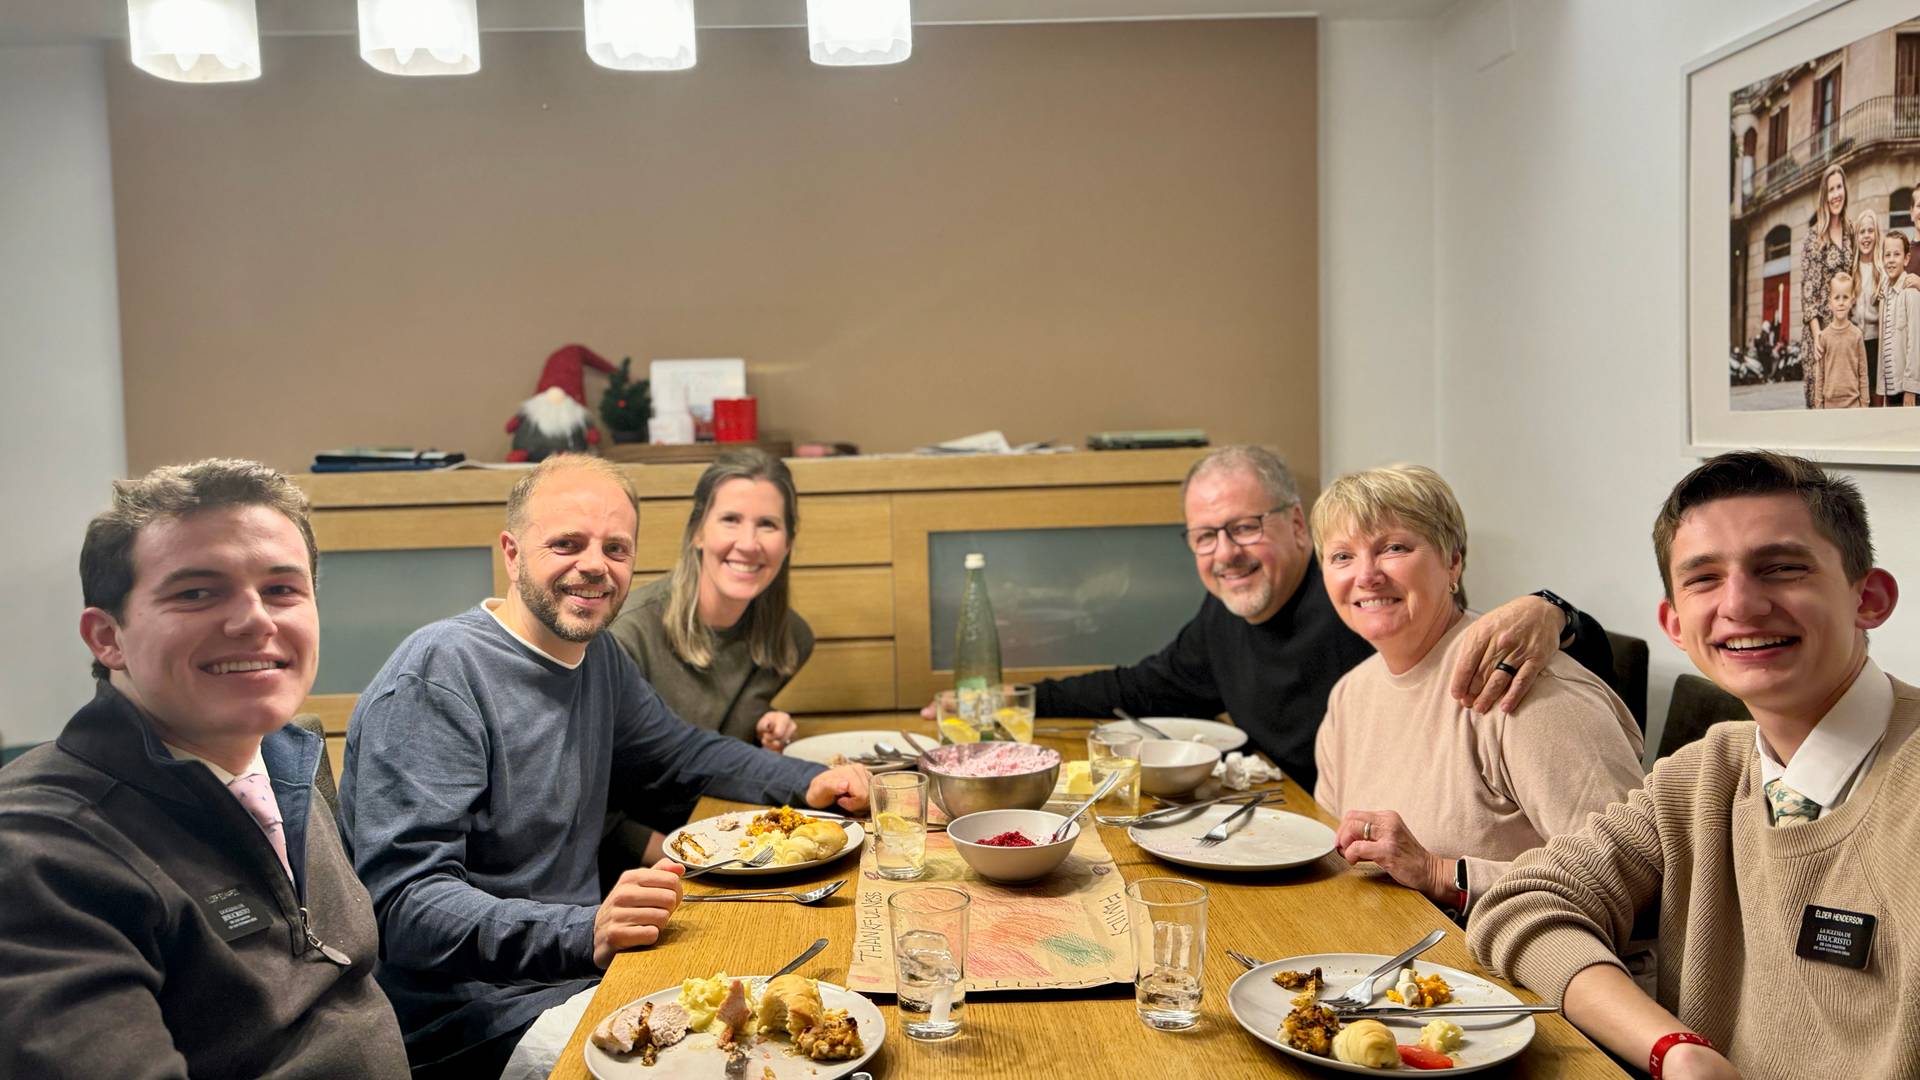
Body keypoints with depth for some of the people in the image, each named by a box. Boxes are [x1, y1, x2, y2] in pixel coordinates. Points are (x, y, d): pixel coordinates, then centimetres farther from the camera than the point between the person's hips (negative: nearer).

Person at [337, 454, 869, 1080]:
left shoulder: (595, 654, 7)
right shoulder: (437, 675, -19)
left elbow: (677, 752, 23)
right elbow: (404, 904, -25)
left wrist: (809, 783, 8)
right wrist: (585, 933, -38)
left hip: (587, 961, 8)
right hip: (474, 1021, -8)